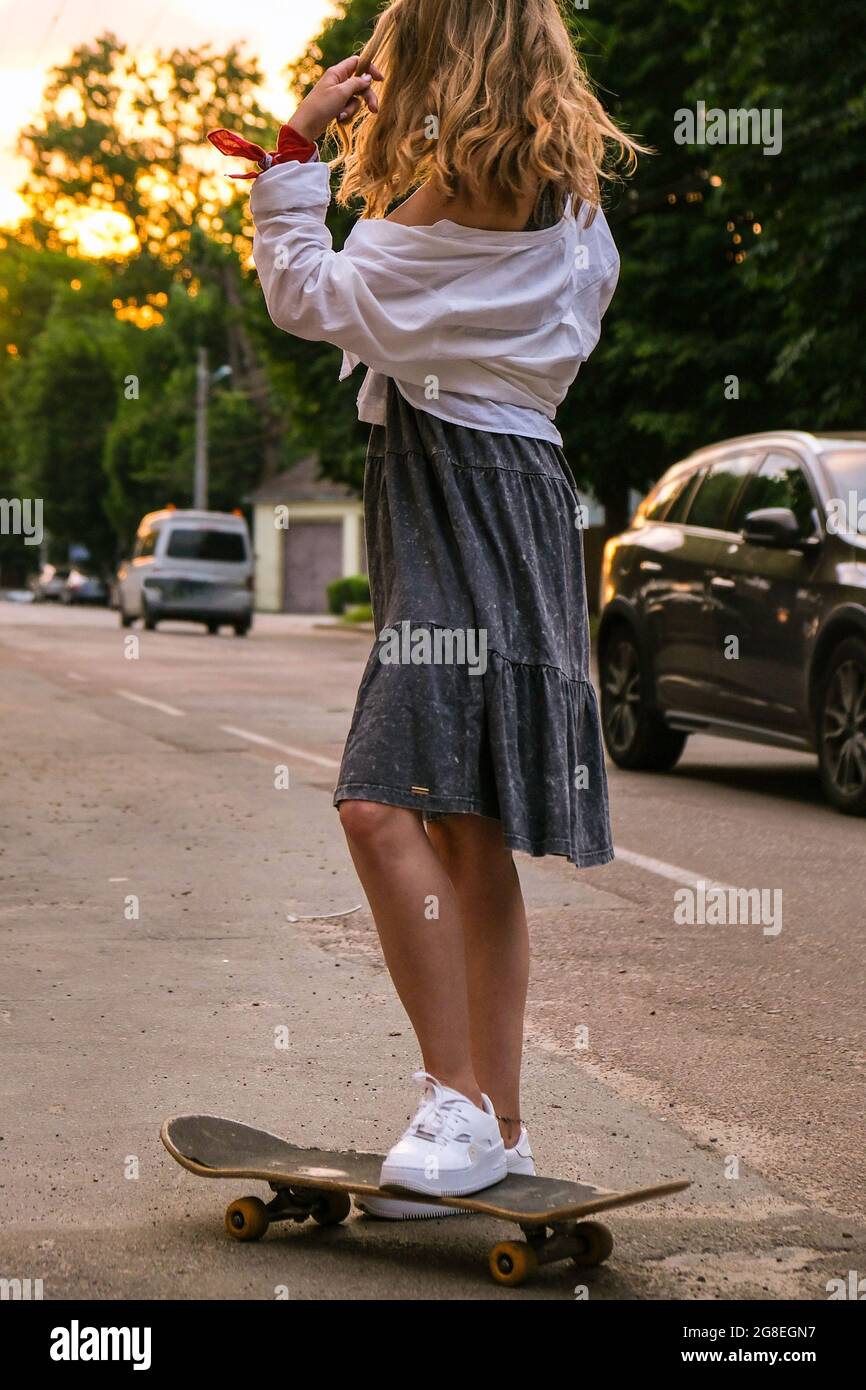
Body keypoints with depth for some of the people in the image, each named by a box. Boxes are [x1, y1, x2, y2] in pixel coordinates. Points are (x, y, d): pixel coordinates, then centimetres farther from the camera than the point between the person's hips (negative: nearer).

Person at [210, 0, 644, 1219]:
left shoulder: (457, 207, -13)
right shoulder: (563, 198, 15)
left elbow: (312, 300, -9)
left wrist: (297, 146, -1)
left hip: (463, 509, -10)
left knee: (385, 804, -19)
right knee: (471, 840, 9)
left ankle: (459, 1109, -17)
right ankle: (499, 1136, 14)